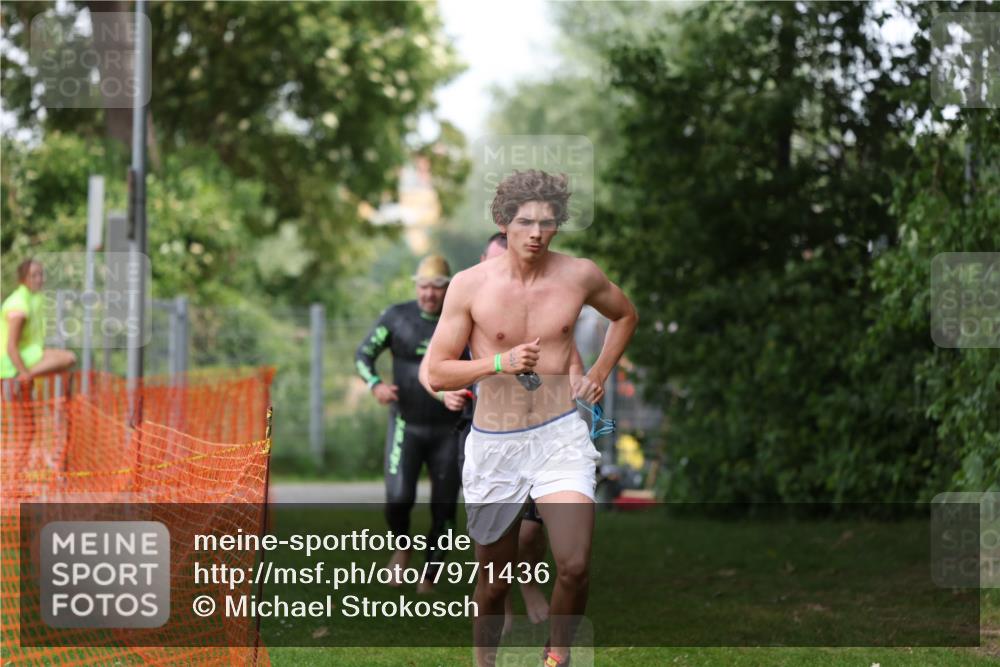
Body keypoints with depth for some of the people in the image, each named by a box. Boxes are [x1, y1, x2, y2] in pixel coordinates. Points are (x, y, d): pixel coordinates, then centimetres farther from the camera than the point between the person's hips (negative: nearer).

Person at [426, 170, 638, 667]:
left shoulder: (580, 276, -2)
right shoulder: (470, 285, -6)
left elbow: (626, 315, 21)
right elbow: (435, 373, -5)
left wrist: (599, 373, 9)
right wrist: (500, 363, -19)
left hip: (561, 437, 0)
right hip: (493, 444, 0)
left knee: (574, 565, -18)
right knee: (494, 581, 11)